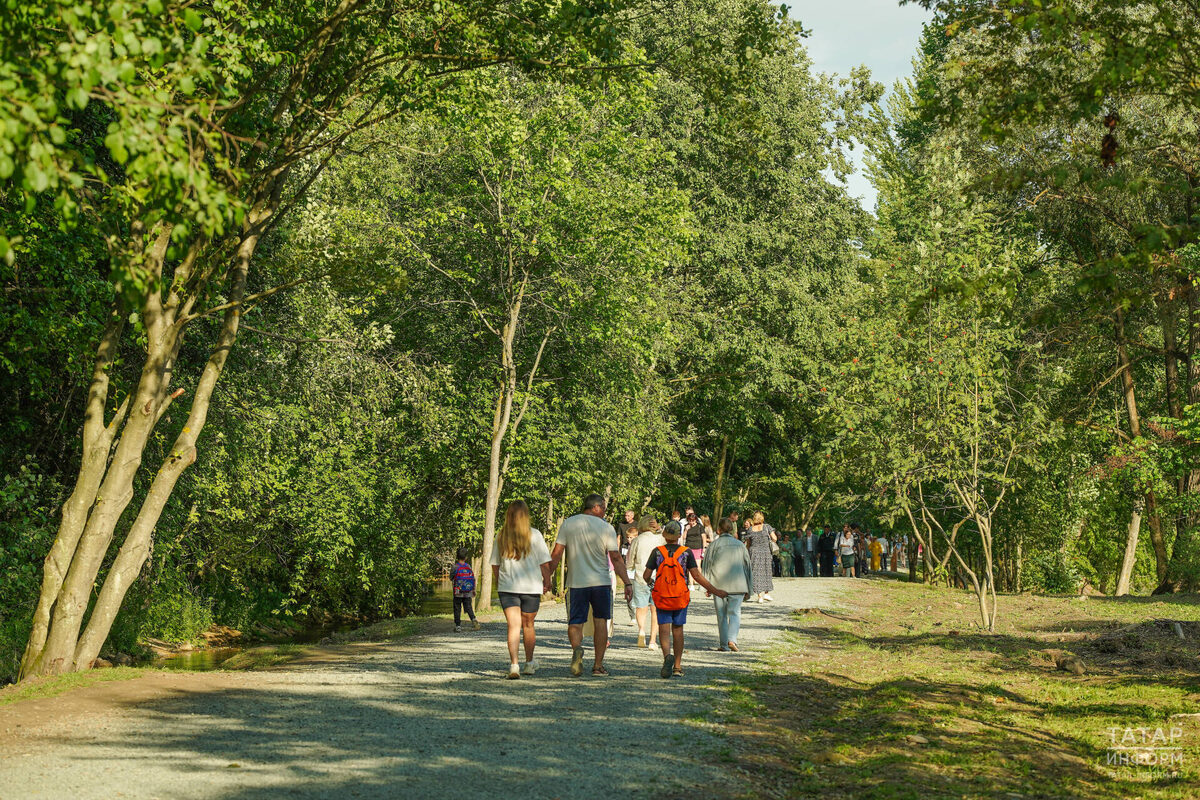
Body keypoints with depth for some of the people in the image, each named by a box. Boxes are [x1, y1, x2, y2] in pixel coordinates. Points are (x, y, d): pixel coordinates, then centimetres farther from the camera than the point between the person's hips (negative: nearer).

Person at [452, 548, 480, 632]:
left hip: (458, 593, -2)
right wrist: (474, 590, 13)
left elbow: (451, 577, 4)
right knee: (469, 607, 9)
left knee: (457, 609, 6)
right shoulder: (468, 566, 1)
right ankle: (473, 619, -16)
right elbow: (473, 578, 3)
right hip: (468, 593, 3)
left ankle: (458, 626, 6)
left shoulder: (455, 566, -9)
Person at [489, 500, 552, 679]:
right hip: (531, 587, 0)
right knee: (528, 625, 16)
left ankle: (513, 665, -19)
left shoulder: (501, 537, 2)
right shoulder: (534, 535, -4)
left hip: (507, 587, 0)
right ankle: (529, 663, 29)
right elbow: (544, 563, -4)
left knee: (513, 626, -3)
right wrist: (547, 580, 11)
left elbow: (495, 565, 7)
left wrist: (498, 584, 20)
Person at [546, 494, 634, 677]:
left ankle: (577, 648, -25)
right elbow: (616, 558, -7)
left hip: (576, 582, 1)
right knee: (600, 621, 11)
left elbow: (556, 554, -1)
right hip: (601, 582, -1)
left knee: (575, 622, 7)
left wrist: (547, 577, 5)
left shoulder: (567, 524, 2)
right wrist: (627, 583, -6)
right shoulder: (606, 528, -3)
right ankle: (598, 665, 11)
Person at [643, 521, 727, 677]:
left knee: (664, 628, -1)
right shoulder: (686, 552, -5)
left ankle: (667, 656, -29)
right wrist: (715, 591, -1)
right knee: (678, 628, 13)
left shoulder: (657, 552, -5)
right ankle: (677, 667, 17)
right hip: (681, 597, 1)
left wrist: (649, 582, 21)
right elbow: (697, 576, -7)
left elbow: (646, 575, -4)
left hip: (661, 597, -1)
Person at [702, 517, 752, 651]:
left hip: (718, 585, 0)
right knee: (734, 613, 3)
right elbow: (747, 566, 11)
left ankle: (722, 644, 9)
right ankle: (732, 639, -17)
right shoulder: (740, 545, 8)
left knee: (721, 615, 8)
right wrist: (748, 590, 17)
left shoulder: (714, 545, 2)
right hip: (738, 586, 0)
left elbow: (707, 566, 2)